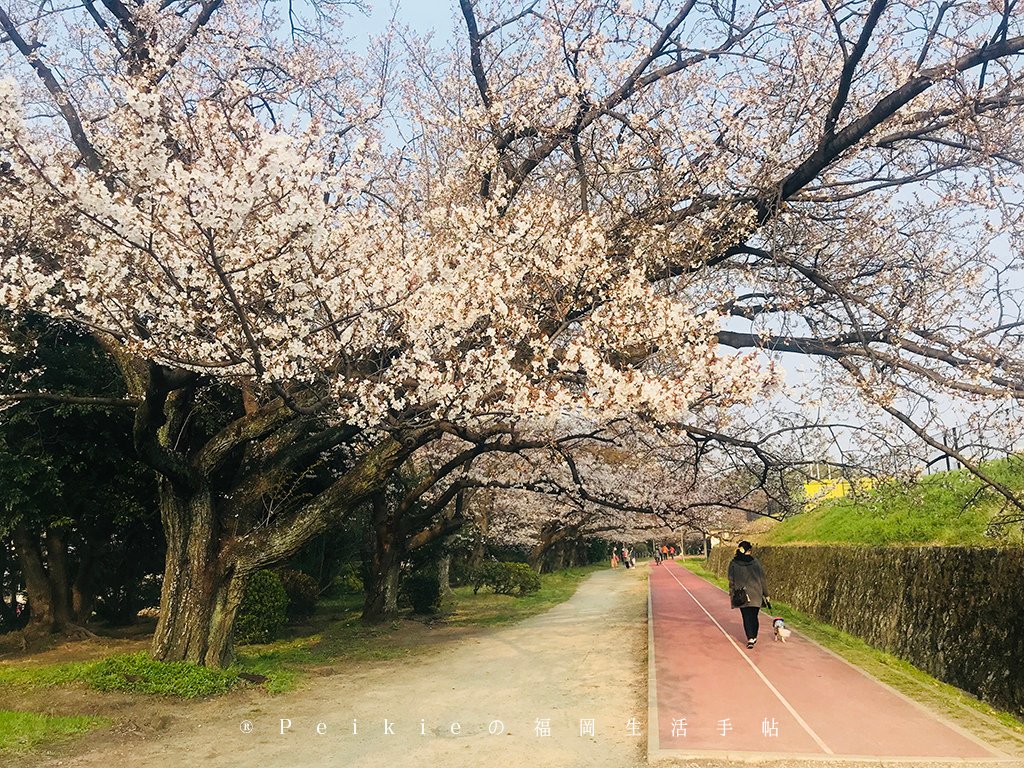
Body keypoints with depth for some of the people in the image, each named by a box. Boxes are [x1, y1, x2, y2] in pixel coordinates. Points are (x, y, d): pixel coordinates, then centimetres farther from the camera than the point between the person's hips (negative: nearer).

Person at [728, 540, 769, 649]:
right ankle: (754, 637, 27)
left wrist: (732, 593, 11)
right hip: (756, 595, 0)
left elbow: (731, 580, 0)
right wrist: (766, 594, 7)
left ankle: (750, 638, -9)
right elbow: (762, 579, -1)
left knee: (746, 617, 4)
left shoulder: (733, 563, -4)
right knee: (754, 616, 15)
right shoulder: (755, 562, -5)